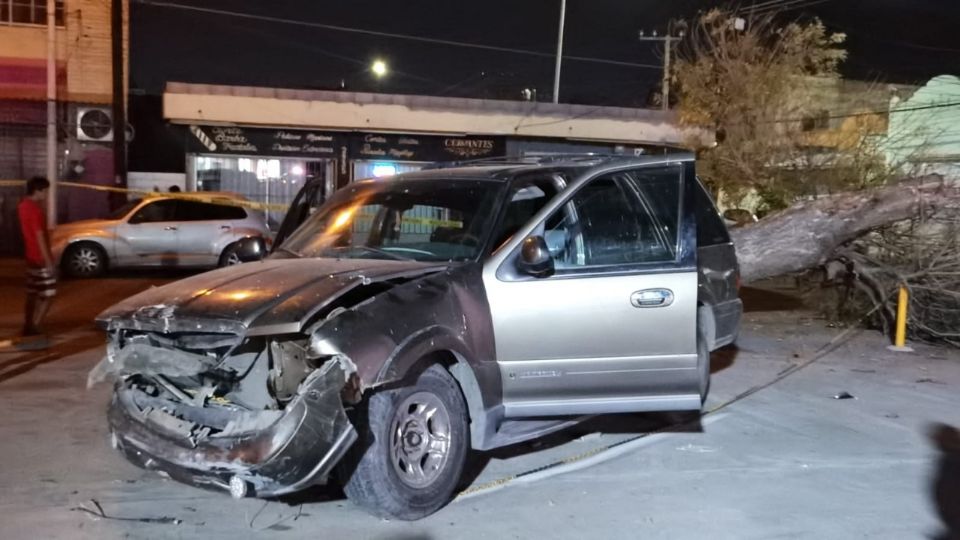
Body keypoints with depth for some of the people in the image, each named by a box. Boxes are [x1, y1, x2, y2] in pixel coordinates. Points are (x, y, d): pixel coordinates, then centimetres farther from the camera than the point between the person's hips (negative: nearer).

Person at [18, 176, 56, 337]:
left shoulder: (24, 205, 10)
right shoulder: (35, 209, -20)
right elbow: (40, 237, -22)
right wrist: (48, 261, -20)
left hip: (31, 256, 10)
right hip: (40, 258, -10)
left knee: (33, 294, 15)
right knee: (48, 294, -4)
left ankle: (28, 327, 19)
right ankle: (34, 328, -4)